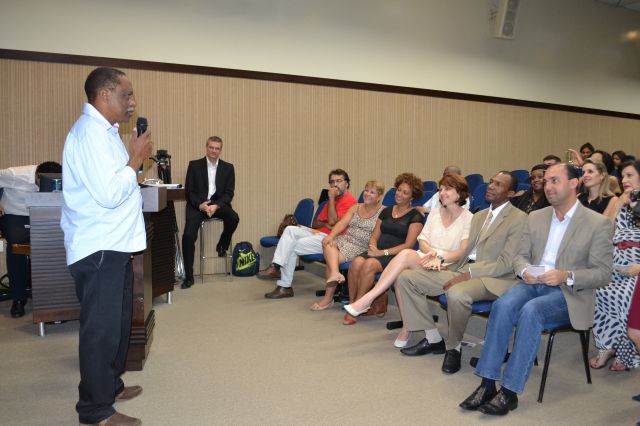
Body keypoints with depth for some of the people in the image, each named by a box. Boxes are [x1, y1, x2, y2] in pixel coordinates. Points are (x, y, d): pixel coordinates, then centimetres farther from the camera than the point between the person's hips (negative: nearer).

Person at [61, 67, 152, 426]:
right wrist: (136, 158, -16)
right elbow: (108, 194, -25)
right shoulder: (89, 132, -18)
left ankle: (110, 385, 38)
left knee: (118, 322, 21)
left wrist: (134, 159, 8)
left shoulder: (104, 130, 14)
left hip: (114, 245, 11)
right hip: (99, 250, -11)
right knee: (102, 329, 0)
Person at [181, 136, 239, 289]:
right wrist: (200, 205, -17)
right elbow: (188, 191, 1)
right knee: (188, 236, -20)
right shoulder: (194, 165, 5)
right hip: (197, 204, -1)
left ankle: (222, 246, 2)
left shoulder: (228, 168, 8)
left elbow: (229, 193, 1)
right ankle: (188, 276, -5)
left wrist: (216, 206, -17)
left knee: (233, 218, -30)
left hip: (218, 203, 1)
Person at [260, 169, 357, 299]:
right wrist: (325, 224, -7)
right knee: (290, 229, -12)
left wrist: (331, 198, -11)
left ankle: (285, 287, -6)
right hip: (320, 233, 9)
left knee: (292, 247, -15)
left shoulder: (350, 201, -8)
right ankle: (276, 267, -24)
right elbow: (316, 223, 17)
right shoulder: (332, 200, 21)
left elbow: (332, 221, -18)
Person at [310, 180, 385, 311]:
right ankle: (335, 273, -46)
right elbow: (342, 223, 5)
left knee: (330, 260, -23)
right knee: (328, 244, -27)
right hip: (344, 240, 5)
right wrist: (331, 235, -12)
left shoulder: (383, 211, 3)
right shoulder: (355, 208, 18)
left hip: (362, 248, -5)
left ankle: (328, 297, -16)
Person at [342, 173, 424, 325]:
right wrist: (373, 247, -5)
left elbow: (408, 245, -6)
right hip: (377, 251, 5)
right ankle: (352, 305, -17)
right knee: (356, 263, -28)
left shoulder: (415, 216, 3)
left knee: (369, 264, -34)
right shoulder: (387, 211, 21)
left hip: (396, 256, -5)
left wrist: (383, 252, -13)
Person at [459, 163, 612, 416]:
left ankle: (510, 391, -27)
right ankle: (487, 384, -25)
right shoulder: (535, 217, 14)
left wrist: (567, 276, -21)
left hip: (569, 292, -3)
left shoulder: (598, 223, 0)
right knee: (503, 305, -29)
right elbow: (521, 256, 15)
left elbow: (602, 273, -4)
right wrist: (524, 270, -9)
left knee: (531, 310, -34)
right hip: (532, 283, 4)